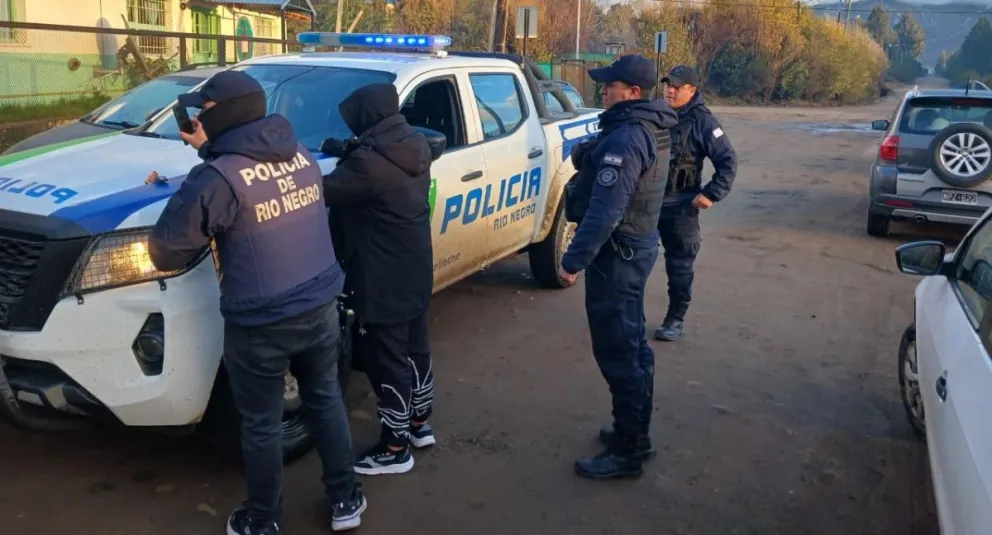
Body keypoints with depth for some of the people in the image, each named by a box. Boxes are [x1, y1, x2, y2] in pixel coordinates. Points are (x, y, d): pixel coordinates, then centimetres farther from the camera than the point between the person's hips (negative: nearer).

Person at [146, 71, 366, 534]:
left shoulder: (218, 178, -20)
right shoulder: (301, 154, 2)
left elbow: (166, 251, -11)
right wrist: (210, 149, 22)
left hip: (260, 325, -6)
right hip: (320, 309, 6)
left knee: (261, 426, 13)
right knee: (326, 401, 23)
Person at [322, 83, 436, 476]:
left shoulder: (371, 160, -25)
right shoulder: (415, 146, 3)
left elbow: (326, 192, -16)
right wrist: (351, 154, 8)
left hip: (382, 279, -9)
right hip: (415, 271, 9)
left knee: (386, 361, 3)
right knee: (414, 349, 21)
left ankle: (395, 449, 15)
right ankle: (419, 424, 37)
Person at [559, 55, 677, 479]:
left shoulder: (626, 138, -23)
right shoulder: (649, 129, 10)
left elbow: (605, 209, -29)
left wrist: (575, 258, -29)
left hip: (617, 252, -11)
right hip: (638, 244, 11)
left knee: (616, 351, -3)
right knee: (631, 344, 19)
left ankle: (626, 452, 8)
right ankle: (635, 432, 34)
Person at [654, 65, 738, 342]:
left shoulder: (702, 121, -9)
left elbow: (728, 161, -9)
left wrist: (711, 194, -15)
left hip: (680, 206, -5)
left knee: (679, 266, 5)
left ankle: (676, 319, 17)